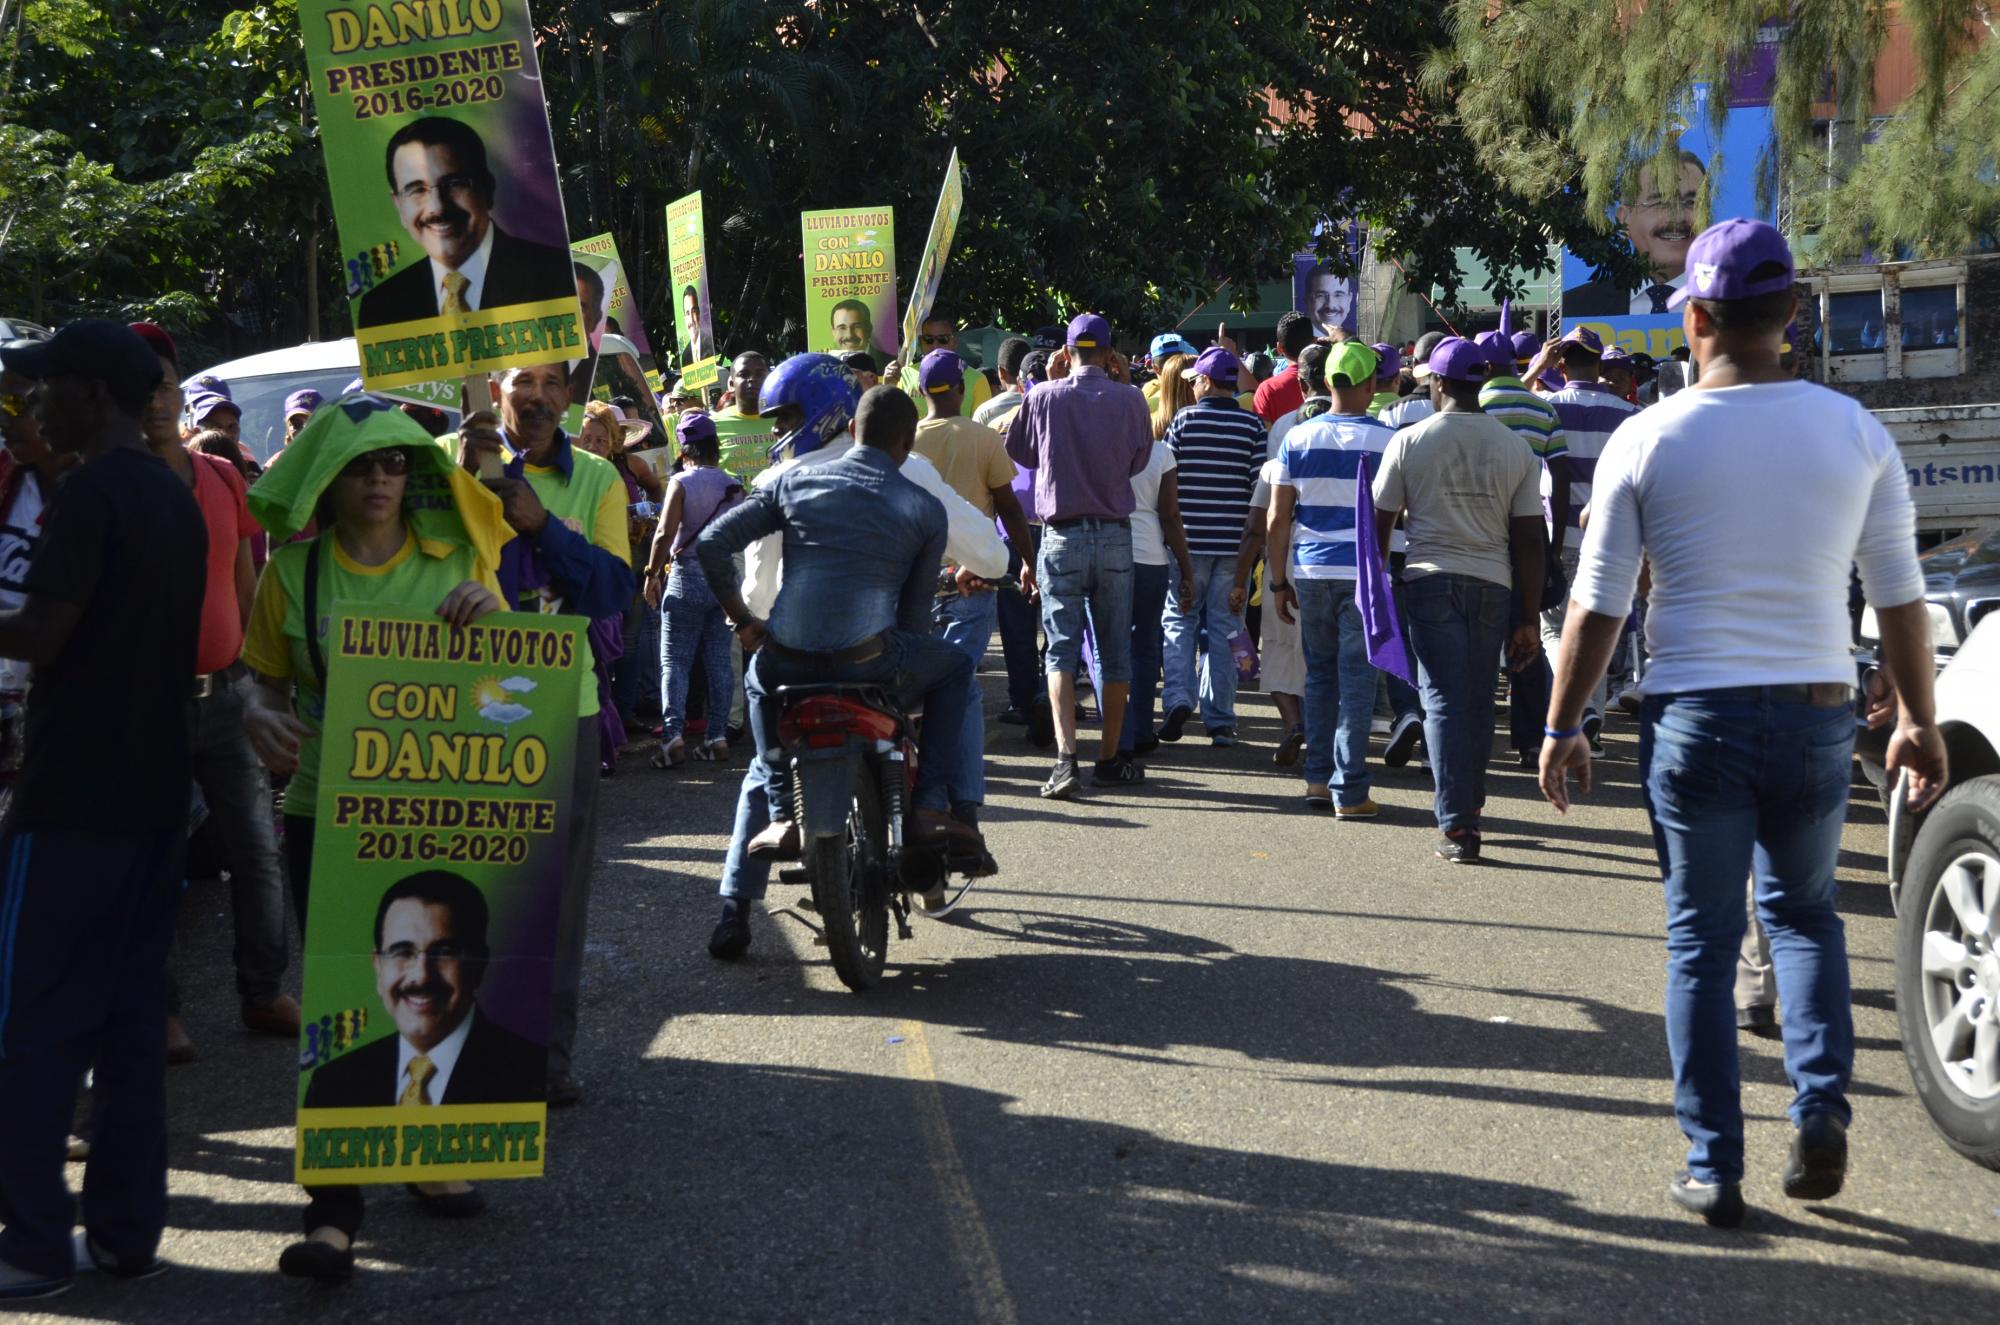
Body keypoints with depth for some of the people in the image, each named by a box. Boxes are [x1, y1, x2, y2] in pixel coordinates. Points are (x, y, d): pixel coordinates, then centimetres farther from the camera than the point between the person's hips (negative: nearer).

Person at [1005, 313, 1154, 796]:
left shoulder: (1043, 398, -4)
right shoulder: (1130, 400, -4)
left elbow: (1019, 452, 11)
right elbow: (1139, 460, 8)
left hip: (1062, 535, -1)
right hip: (1115, 535, 1)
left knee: (1062, 650, -1)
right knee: (1115, 652, 10)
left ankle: (1065, 754, -18)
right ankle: (1109, 759, 16)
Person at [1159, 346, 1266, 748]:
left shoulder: (1183, 420, -3)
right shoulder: (1253, 426, 0)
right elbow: (1261, 485, -2)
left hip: (1188, 539, -1)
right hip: (1233, 543, 1)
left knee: (1180, 622, 11)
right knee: (1223, 630, 7)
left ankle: (1179, 696, -8)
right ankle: (1220, 721, 6)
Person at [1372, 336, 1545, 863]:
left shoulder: (1408, 441, -1)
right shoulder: (1515, 448, 4)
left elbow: (1380, 523, 1)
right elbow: (1529, 539, 4)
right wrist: (1530, 620, 8)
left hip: (1431, 579, -2)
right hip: (1492, 584, 2)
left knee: (1445, 701, -2)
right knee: (1479, 701, 15)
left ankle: (1457, 826, -8)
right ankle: (1469, 805, 29)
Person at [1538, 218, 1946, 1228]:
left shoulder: (1649, 440, -6)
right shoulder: (1855, 433, -1)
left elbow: (1597, 605, -4)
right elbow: (1900, 598, 4)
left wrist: (1562, 729, 6)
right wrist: (1919, 724, 15)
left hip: (1695, 719, -2)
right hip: (1818, 717, 2)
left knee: (1701, 941, 9)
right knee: (1804, 913, 23)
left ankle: (1713, 1169, 10)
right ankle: (1822, 1108, 4)